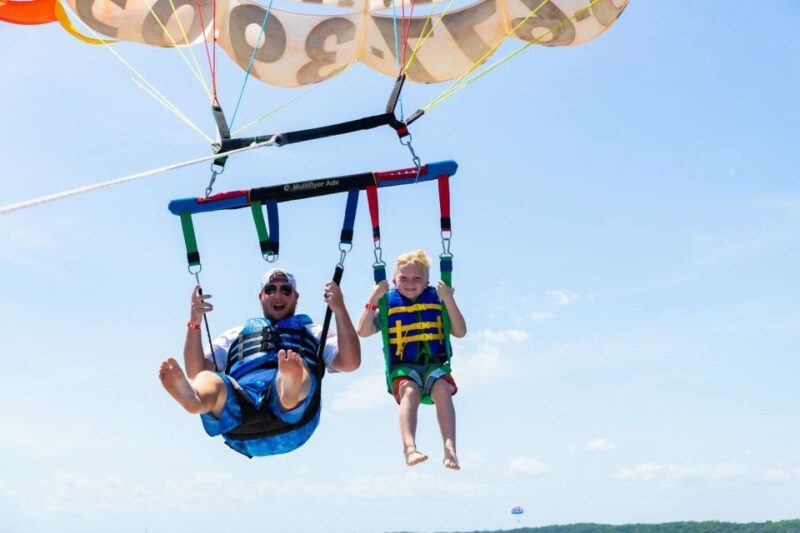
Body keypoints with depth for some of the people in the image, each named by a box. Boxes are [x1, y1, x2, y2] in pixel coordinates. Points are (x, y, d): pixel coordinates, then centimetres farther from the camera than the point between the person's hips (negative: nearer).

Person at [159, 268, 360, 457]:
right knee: (207, 380, -30)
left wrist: (340, 310, 7)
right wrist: (194, 322, 13)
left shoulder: (312, 333, 35)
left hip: (293, 417, -1)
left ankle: (290, 391, -68)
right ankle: (193, 398, -64)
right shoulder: (236, 335, 38)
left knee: (299, 371, -34)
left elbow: (350, 363, 15)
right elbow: (196, 371, 23)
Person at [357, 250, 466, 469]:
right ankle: (409, 446, -53)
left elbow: (460, 332, 6)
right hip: (402, 366, -1)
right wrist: (373, 299, -6)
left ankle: (450, 447, -41)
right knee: (410, 391, -35)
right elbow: (363, 331, 2)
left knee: (442, 389, -33)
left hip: (435, 364, 1)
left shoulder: (437, 300, 14)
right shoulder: (388, 303, 12)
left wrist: (449, 299, -3)